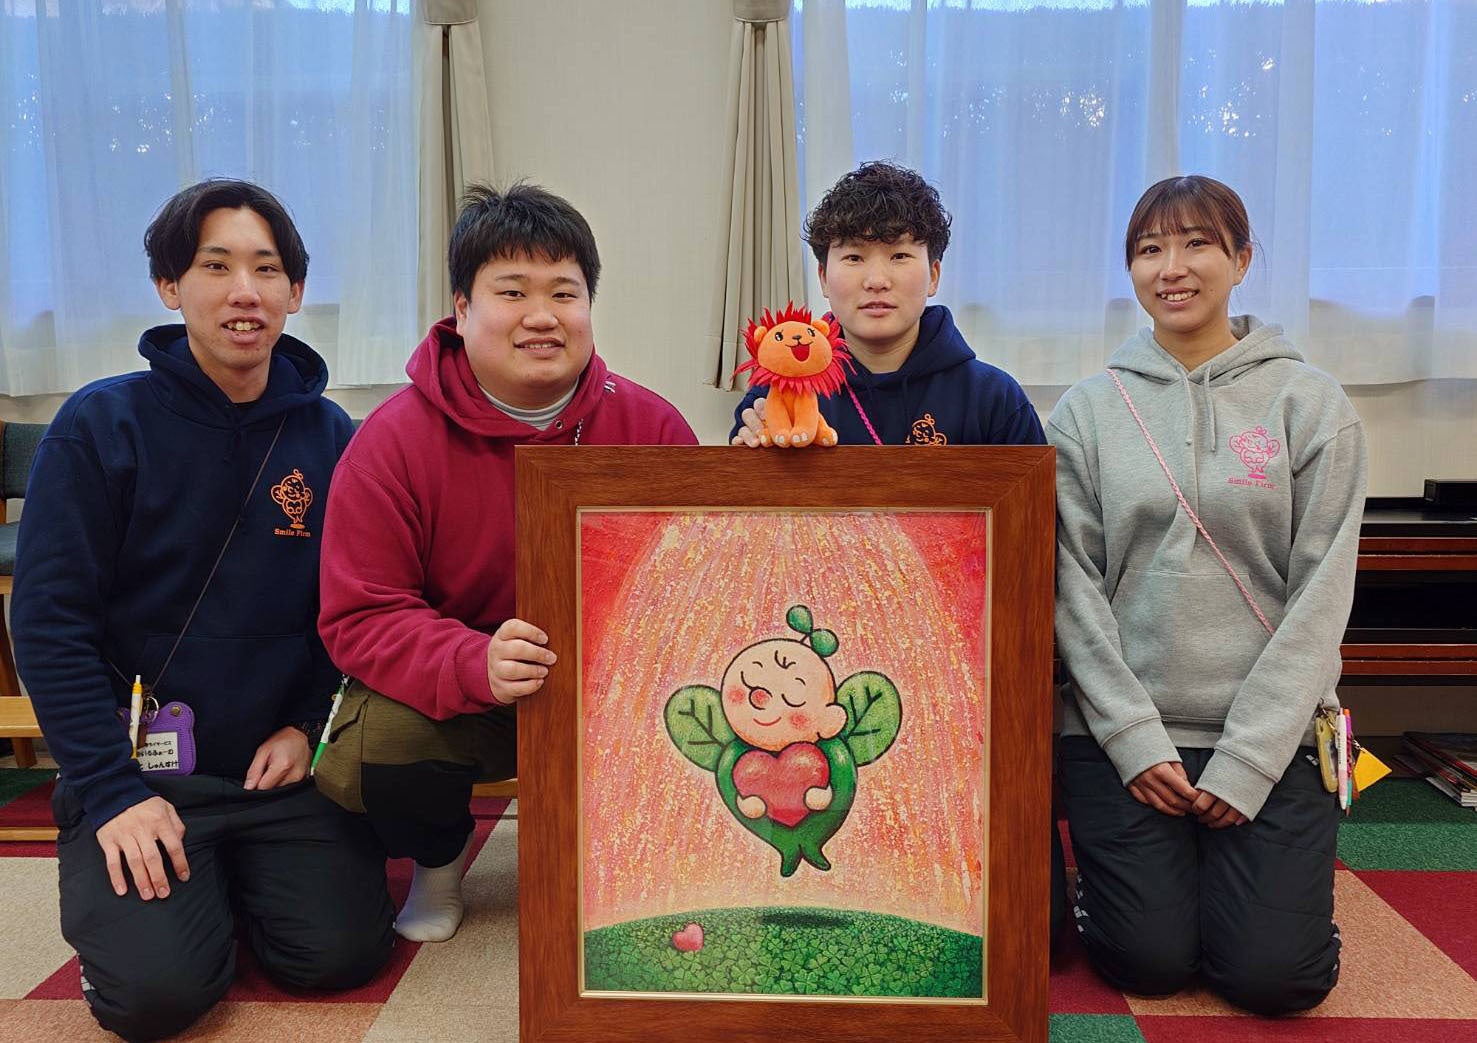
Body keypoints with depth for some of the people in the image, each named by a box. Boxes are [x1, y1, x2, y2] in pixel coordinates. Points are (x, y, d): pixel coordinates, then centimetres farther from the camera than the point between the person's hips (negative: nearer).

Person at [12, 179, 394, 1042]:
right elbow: (50, 622, -9)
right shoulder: (103, 424, -7)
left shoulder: (331, 438, 1)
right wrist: (111, 792, -15)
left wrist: (311, 726, -7)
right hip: (138, 767, -2)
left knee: (342, 954, -12)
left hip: (286, 768, 2)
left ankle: (237, 876, 19)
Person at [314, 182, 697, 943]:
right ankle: (436, 857, 11)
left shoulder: (651, 427, -7)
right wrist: (477, 667, -34)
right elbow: (360, 619, -15)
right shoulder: (393, 439, -12)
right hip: (451, 700, -1)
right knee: (355, 759, -30)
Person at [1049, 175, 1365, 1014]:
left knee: (1274, 976, -6)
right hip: (1124, 733, 0)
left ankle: (1244, 865, 26)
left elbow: (1321, 592, -5)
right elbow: (1074, 586, -2)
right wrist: (1135, 738, -10)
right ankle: (1110, 858, 27)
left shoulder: (1310, 402, 0)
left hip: (1271, 735, 0)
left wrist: (1248, 761, -10)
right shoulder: (1090, 410, 3)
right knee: (1148, 962, -5)